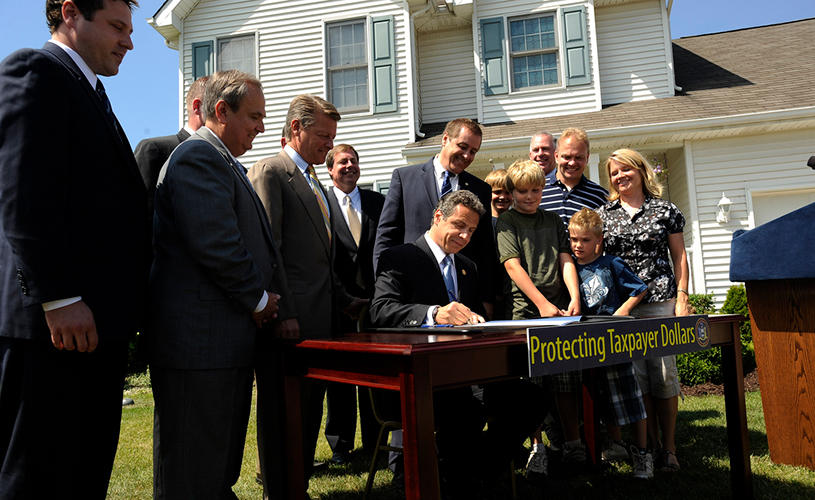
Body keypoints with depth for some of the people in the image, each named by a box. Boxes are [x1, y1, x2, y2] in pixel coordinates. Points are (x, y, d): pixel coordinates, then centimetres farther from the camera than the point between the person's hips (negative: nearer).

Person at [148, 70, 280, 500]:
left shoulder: (223, 161, 21)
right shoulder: (199, 156, -13)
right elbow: (216, 245, -22)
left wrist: (258, 298, 12)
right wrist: (259, 299, -9)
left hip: (227, 342, 11)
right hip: (199, 340, -11)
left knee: (220, 465, 19)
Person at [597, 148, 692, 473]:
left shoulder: (665, 210, 7)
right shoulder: (603, 214, 11)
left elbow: (679, 256, 7)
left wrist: (682, 297, -1)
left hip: (660, 300, -1)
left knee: (664, 371, -2)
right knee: (635, 373, 2)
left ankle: (669, 447, 13)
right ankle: (652, 444, 14)